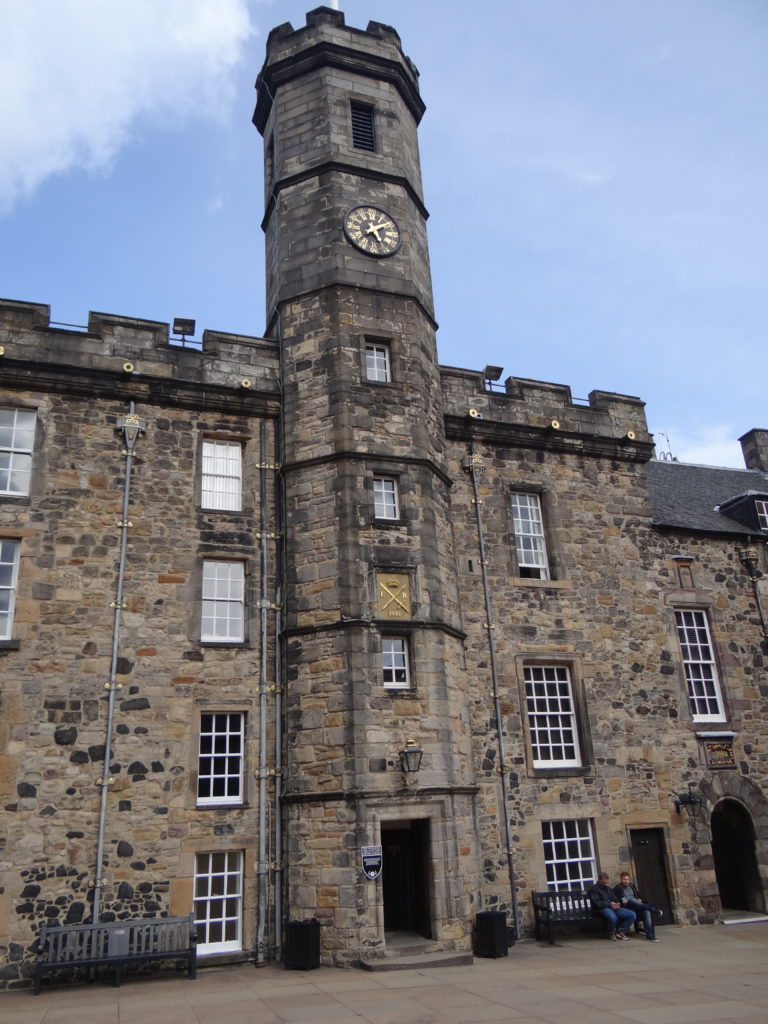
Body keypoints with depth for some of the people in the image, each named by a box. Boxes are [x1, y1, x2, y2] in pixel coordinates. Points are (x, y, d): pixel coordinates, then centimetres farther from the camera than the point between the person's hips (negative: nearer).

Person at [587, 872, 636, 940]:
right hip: (603, 909, -7)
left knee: (632, 914, -14)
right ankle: (613, 932, -7)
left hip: (614, 907, 7)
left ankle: (620, 932, -6)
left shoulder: (608, 888, 28)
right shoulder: (593, 889, 4)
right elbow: (597, 903, -8)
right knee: (613, 917, -40)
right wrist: (609, 904, -16)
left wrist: (617, 903, -1)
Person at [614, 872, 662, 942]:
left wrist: (639, 900, 5)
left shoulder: (632, 886, 25)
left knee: (647, 911, -30)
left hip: (636, 907, 4)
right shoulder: (617, 888, 12)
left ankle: (650, 936, -36)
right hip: (626, 907, -4)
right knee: (630, 899, -36)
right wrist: (622, 901, -14)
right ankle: (654, 910, -39)